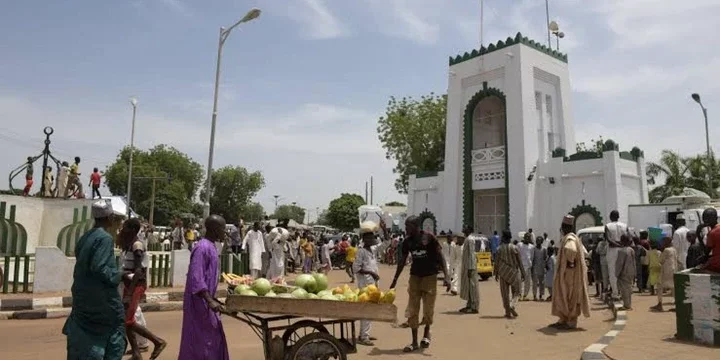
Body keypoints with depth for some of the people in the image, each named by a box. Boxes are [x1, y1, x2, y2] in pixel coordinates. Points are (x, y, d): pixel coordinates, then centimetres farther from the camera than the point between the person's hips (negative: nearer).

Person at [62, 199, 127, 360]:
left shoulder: (85, 238, 13)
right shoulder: (105, 238, -16)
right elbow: (100, 268, -24)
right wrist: (121, 275, -10)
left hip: (83, 302, 9)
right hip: (104, 304, -9)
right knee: (114, 347, 5)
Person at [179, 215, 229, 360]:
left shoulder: (211, 247, 10)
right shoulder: (202, 248, -20)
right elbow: (196, 280, -26)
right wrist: (210, 301, -31)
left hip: (206, 303, 10)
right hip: (200, 304, -9)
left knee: (213, 340, 15)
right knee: (200, 342, 0)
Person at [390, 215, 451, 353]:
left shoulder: (429, 238, -11)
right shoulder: (407, 242, 2)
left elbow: (440, 257, -10)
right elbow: (402, 261, 11)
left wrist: (446, 276, -20)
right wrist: (395, 279, 12)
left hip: (430, 276, -4)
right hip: (414, 277, 4)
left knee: (428, 309, 1)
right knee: (412, 311, 1)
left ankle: (427, 333, 31)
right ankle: (414, 342, 12)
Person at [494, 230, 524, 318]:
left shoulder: (500, 248, -4)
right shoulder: (514, 248, -7)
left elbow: (497, 262, 0)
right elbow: (519, 262, -5)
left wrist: (496, 274, 10)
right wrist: (523, 274, 3)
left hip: (503, 273, 1)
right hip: (514, 272, -1)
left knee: (505, 293, 9)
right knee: (516, 292, 11)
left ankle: (508, 312, 10)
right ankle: (512, 305, -14)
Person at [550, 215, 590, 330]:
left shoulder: (569, 238, -17)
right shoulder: (572, 237, 13)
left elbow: (570, 249, -41)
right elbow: (583, 252, 26)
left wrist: (571, 262, -26)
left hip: (569, 272, -10)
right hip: (565, 273, 10)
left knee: (570, 297, -3)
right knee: (563, 297, 14)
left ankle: (571, 322, 4)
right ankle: (563, 320, 21)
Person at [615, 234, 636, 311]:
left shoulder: (622, 251, -20)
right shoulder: (632, 250, 6)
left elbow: (620, 264, -18)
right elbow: (634, 263, 13)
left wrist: (617, 273, -9)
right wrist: (634, 273, 19)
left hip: (624, 273, -8)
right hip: (631, 273, 8)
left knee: (624, 289, 0)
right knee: (629, 288, 15)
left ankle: (627, 305, 3)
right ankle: (629, 305, 23)